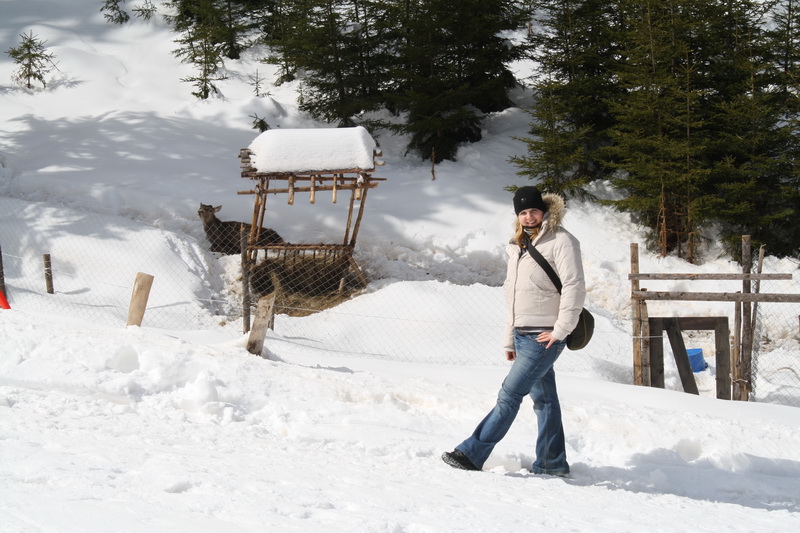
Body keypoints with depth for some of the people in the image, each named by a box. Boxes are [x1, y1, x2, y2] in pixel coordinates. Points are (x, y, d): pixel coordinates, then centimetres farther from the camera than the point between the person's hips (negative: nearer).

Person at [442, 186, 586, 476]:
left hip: (545, 337, -8)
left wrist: (561, 330, -19)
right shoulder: (518, 246, 17)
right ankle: (552, 463, 17)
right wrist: (510, 339, 20)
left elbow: (574, 287, -16)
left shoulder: (561, 241, -9)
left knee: (510, 394, -9)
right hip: (523, 334, 8)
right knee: (543, 398, 11)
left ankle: (472, 454, -10)